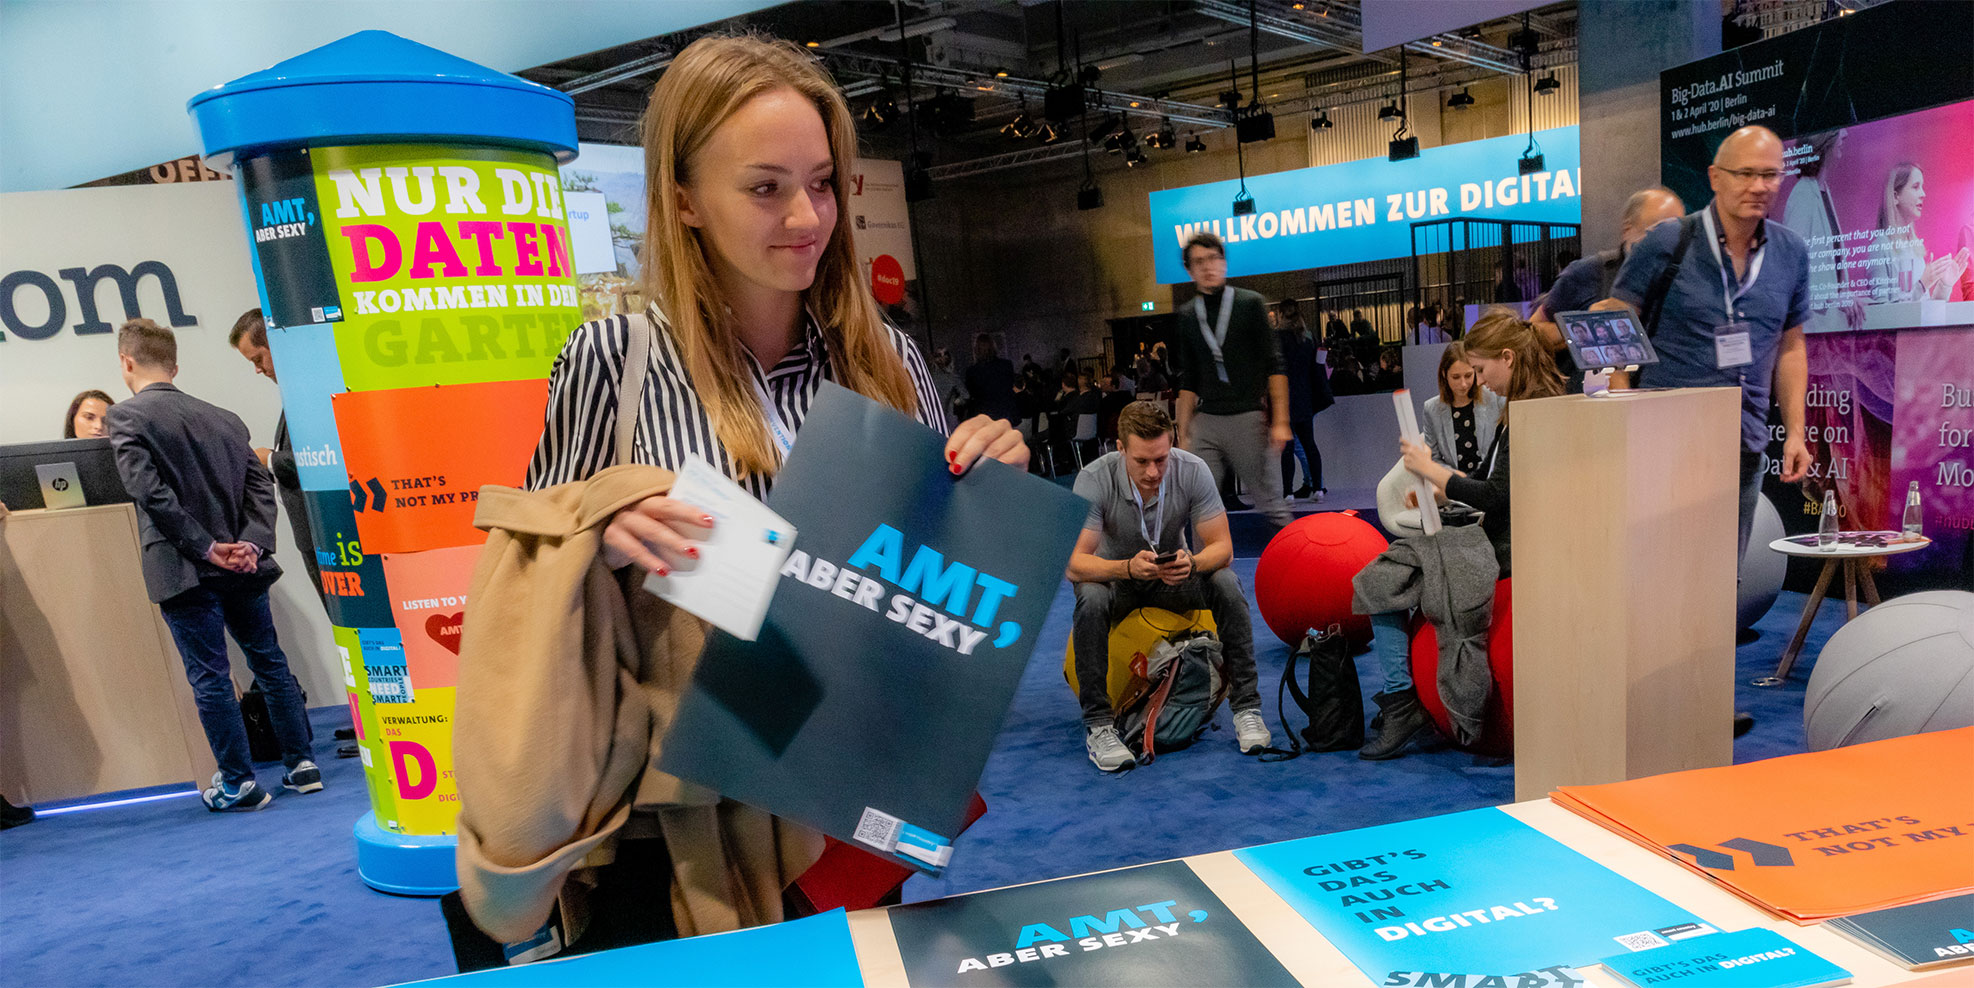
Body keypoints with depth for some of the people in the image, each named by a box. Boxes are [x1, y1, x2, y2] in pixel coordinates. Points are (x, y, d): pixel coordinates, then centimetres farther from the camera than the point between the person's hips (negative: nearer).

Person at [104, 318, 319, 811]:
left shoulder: (126, 416, -6)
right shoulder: (224, 418, 11)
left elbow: (149, 491, -17)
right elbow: (260, 483, 2)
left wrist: (207, 548, -14)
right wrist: (252, 543, -6)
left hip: (185, 569, -5)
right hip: (242, 566, 5)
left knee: (209, 676, 2)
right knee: (270, 662, 13)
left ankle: (239, 782, 8)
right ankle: (302, 764, 15)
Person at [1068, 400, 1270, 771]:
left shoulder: (1192, 471, -22)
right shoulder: (1094, 480, -28)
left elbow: (1221, 546, -19)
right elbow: (1075, 564, -30)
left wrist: (1191, 563, -41)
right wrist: (1128, 568, -49)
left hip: (1173, 578, 2)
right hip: (1115, 576, -2)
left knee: (1225, 584, -27)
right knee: (1090, 599, -35)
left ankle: (1246, 707, -14)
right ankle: (1098, 726, -23)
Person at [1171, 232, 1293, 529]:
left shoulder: (1250, 304, 3)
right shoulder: (1187, 315, 13)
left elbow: (1274, 367, 0)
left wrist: (1280, 422, -9)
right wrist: (1183, 435, 11)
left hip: (1249, 419, -3)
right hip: (1206, 423, 3)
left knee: (1271, 505, -2)